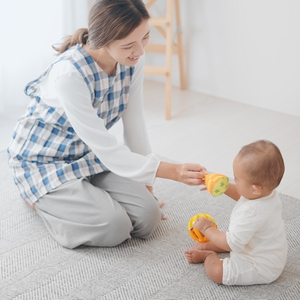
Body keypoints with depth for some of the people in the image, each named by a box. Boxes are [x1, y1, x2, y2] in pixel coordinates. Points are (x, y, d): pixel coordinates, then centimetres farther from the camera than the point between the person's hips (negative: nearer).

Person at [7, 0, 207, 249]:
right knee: (114, 227, -20)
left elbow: (134, 123, -6)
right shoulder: (69, 74, -34)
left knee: (148, 218, -9)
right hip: (44, 158, -6)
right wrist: (172, 171, -35)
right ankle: (39, 196, 5)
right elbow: (106, 148, -30)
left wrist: (146, 185, -3)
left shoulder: (133, 59, -15)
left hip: (89, 154, 6)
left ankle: (83, 191, 16)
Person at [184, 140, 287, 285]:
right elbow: (241, 195, 12)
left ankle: (209, 255, 16)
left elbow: (231, 244, -29)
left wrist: (207, 229, -16)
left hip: (262, 267, -9)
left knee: (215, 270, -13)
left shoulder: (251, 213, -40)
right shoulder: (268, 192, -12)